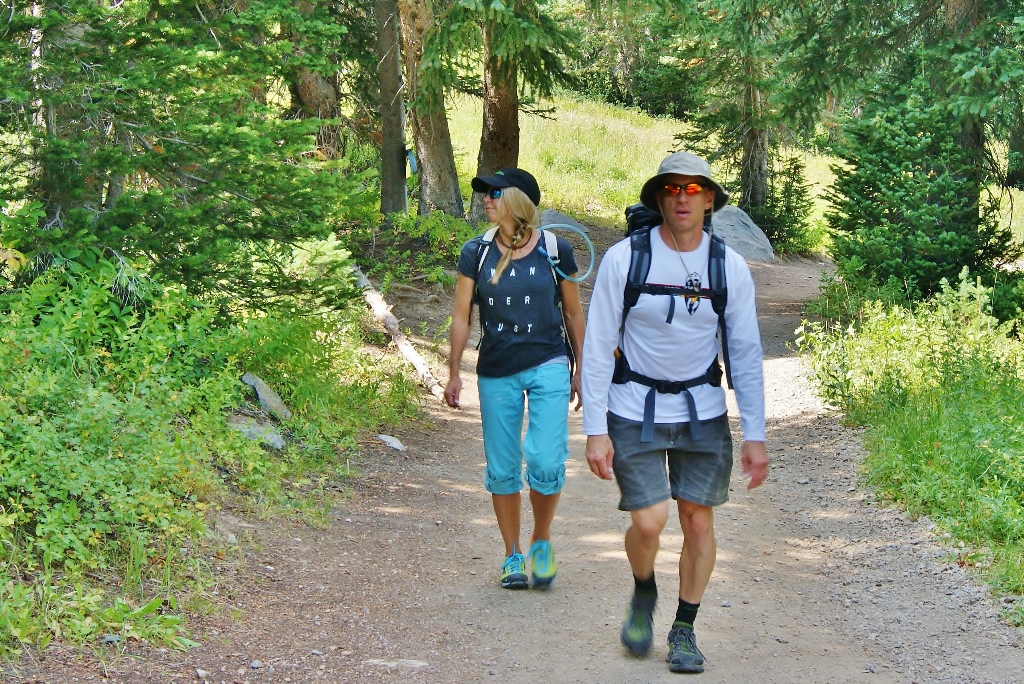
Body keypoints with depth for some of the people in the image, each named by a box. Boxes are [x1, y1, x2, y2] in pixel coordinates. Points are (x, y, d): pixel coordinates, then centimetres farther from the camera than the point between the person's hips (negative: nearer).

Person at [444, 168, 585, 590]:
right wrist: (454, 374, 1)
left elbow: (573, 313, 8)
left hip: (548, 368, -2)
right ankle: (513, 555, 22)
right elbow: (462, 315, 4)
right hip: (496, 373, 2)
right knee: (501, 469, 6)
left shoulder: (555, 250, -2)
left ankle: (541, 541, 11)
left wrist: (580, 370, 11)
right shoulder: (476, 252, 1)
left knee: (546, 461, -14)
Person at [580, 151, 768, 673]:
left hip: (702, 412, 2)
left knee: (698, 522, 1)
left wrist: (755, 435, 1)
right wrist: (595, 429, -11)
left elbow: (746, 355, 3)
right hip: (635, 411, -2)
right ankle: (644, 595, 23)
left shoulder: (730, 267, -4)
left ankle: (684, 630, 21)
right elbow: (597, 347, -7)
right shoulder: (624, 259, -10)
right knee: (648, 523, -10)